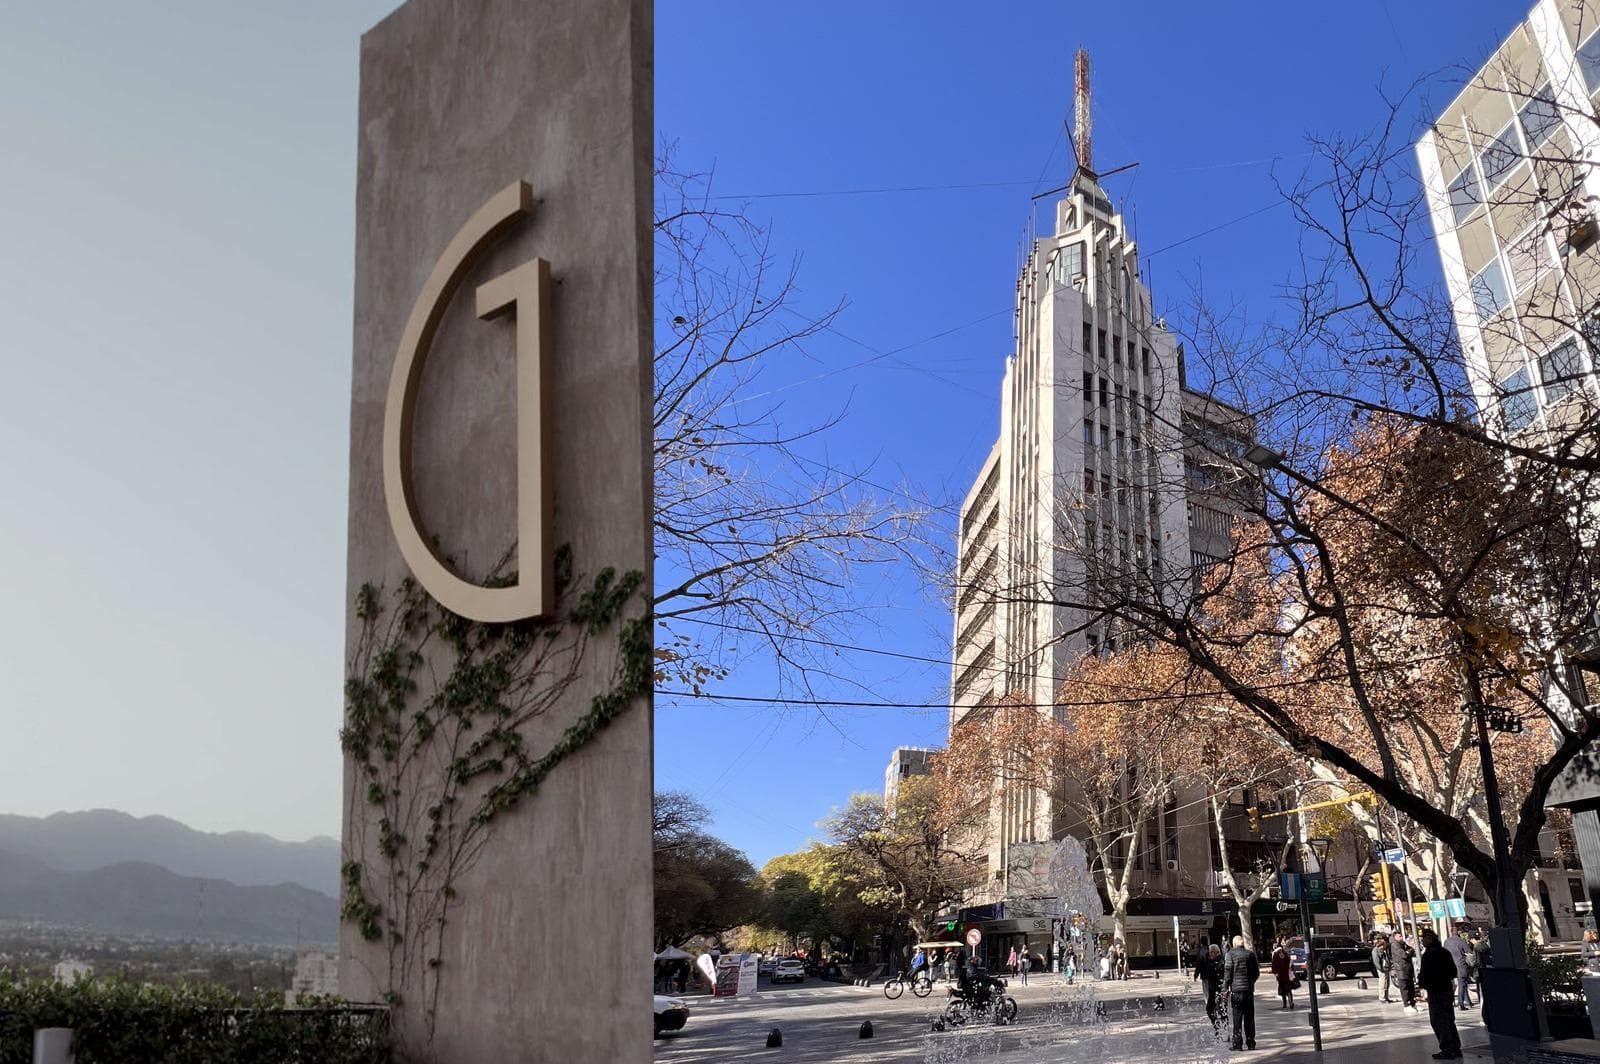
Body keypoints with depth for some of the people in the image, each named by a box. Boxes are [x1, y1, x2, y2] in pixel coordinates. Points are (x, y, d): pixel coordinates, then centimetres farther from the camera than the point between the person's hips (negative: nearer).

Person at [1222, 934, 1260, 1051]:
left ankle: (1237, 1043, -2)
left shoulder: (1231, 954, -4)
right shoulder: (1250, 954, 5)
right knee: (1249, 1018, 11)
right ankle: (1250, 1043, 13)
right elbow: (1257, 972, 8)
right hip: (1249, 989, 3)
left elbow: (1227, 971, -8)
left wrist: (1225, 987, -1)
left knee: (1237, 1018, 0)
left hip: (1236, 990, -3)